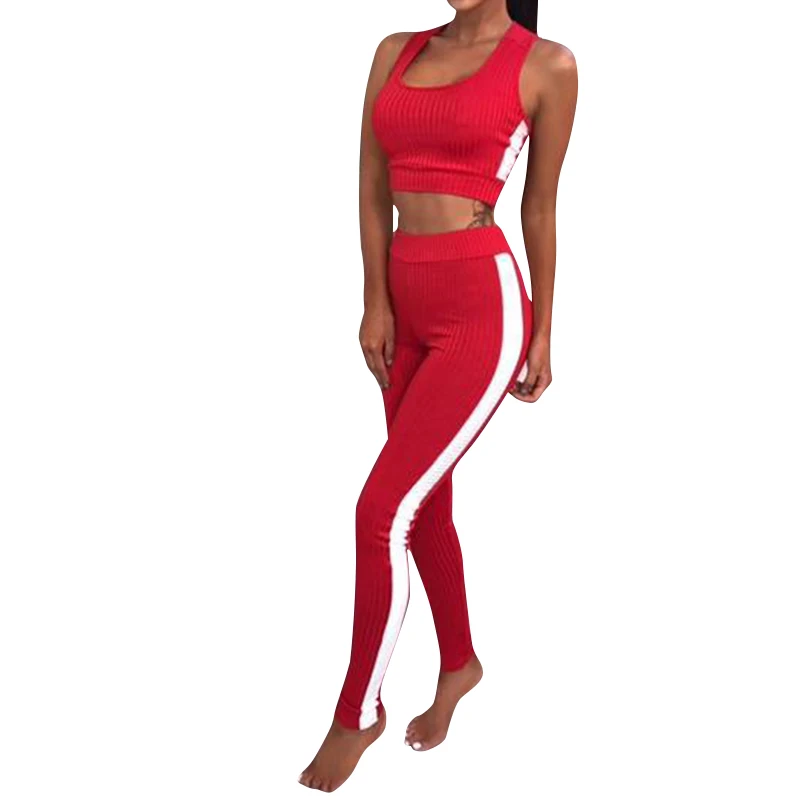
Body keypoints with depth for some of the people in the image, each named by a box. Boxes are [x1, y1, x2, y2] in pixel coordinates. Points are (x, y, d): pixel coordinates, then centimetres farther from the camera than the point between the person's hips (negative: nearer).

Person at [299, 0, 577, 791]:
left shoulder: (546, 65, -4)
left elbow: (540, 208, 0)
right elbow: (372, 191, 9)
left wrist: (542, 333, 4)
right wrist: (375, 303, 1)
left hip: (483, 306, -6)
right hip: (406, 302, 6)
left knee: (382, 507, -11)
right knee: (425, 504, 16)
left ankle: (358, 710, 8)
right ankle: (459, 664, 38)